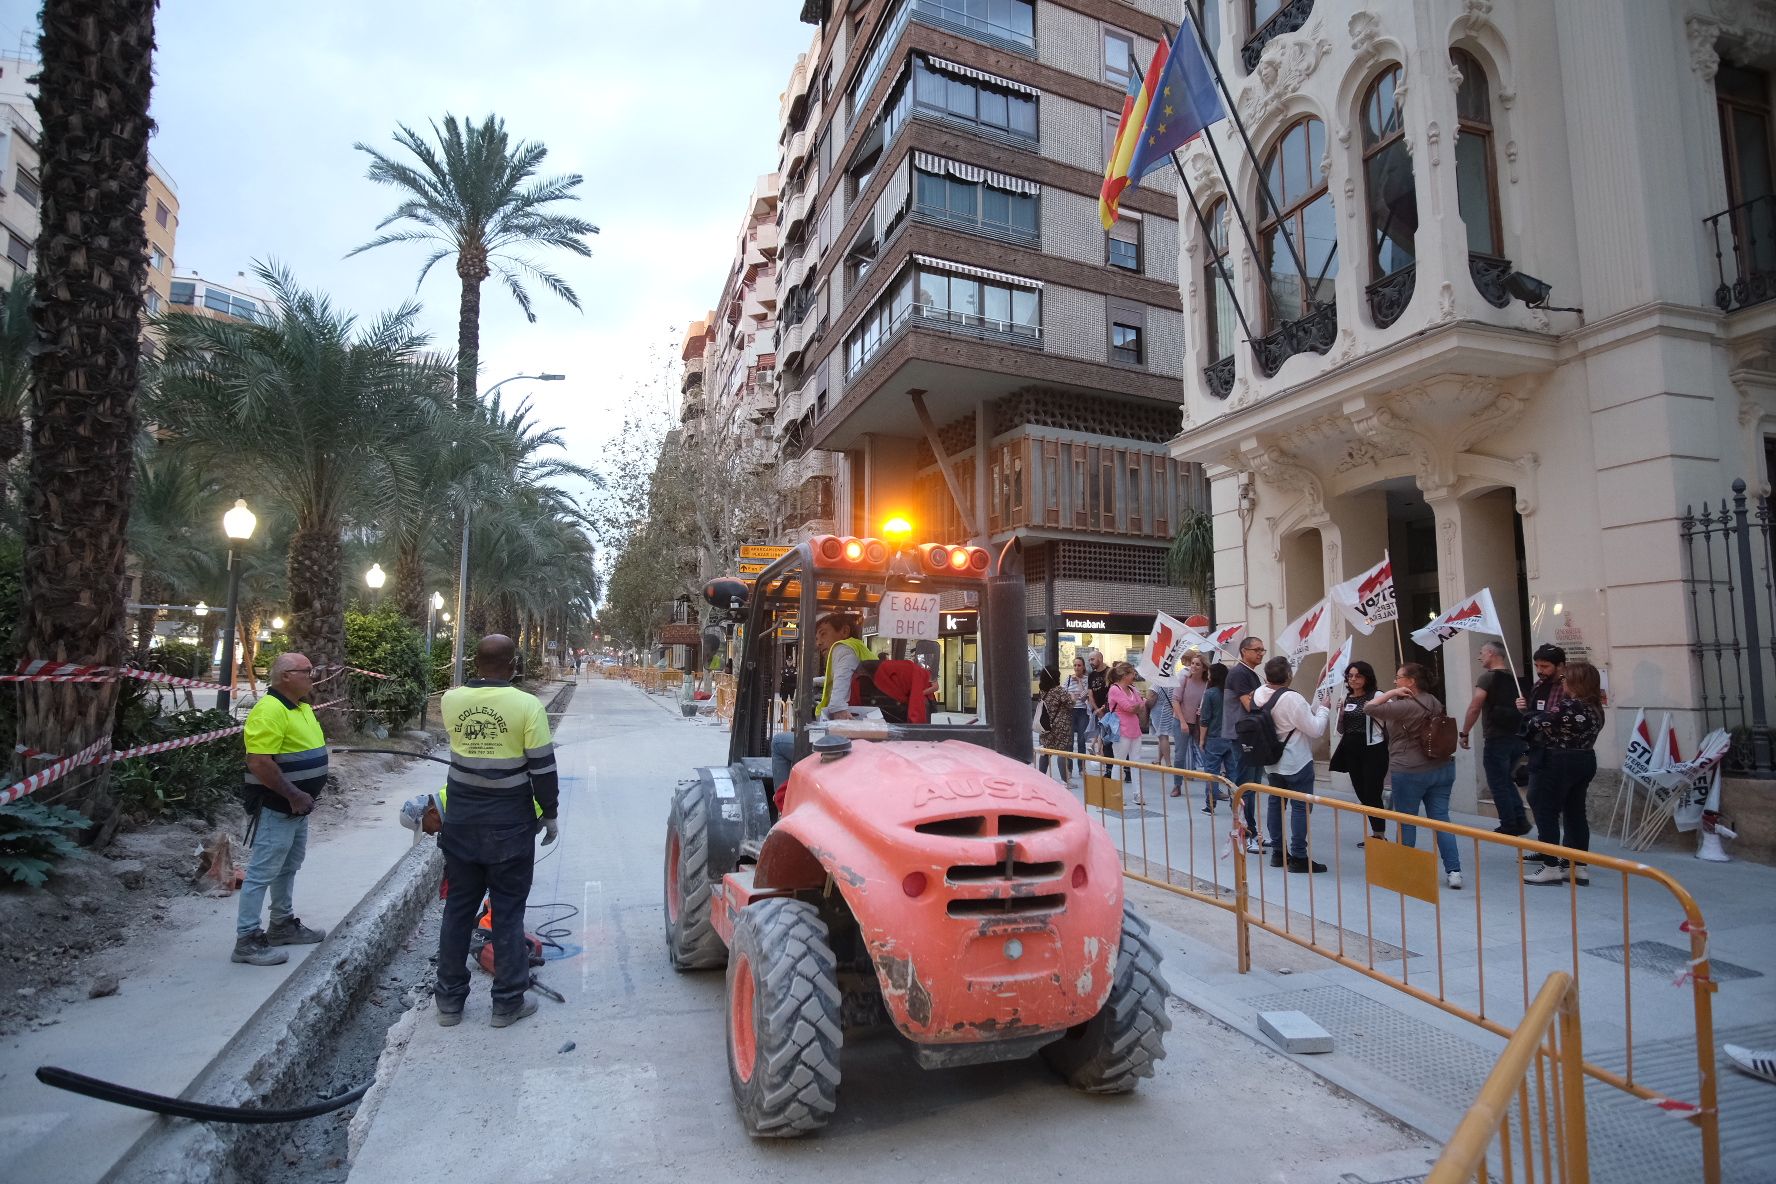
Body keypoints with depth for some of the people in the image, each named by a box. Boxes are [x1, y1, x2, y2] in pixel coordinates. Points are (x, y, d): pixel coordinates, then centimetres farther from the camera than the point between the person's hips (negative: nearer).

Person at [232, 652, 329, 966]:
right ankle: (247, 940, 6)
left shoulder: (301, 706, 9)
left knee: (288, 867, 20)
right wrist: (294, 795, -23)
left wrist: (303, 796, 14)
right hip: (276, 807, -10)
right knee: (262, 872, -2)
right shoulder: (270, 710, -22)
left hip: (297, 806, 10)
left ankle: (283, 924, 33)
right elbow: (259, 764, -27)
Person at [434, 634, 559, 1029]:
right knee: (508, 913, 7)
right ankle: (507, 1002, 15)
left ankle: (449, 999, 25)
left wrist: (474, 685, 27)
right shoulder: (527, 705, -16)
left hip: (461, 822, 4)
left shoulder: (452, 700, -5)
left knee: (458, 908, 15)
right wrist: (550, 813, 0)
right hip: (509, 826, -4)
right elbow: (543, 768, -12)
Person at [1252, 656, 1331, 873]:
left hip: (1272, 761, 8)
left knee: (1275, 803, 14)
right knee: (1300, 807, 0)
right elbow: (1316, 729, -18)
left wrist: (1313, 708, 11)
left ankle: (1277, 853, 22)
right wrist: (1323, 708, -2)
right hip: (1297, 763, -7)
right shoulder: (1292, 698, -25)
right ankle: (1298, 857, 3)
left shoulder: (1259, 694, -2)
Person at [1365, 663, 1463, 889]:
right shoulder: (1434, 702, 8)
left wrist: (1391, 693, -13)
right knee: (1441, 819, 7)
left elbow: (1369, 708, -19)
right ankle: (1453, 871, 3)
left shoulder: (1404, 706, -17)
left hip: (1410, 773, -7)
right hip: (1442, 768, 7)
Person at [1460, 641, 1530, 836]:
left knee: (1498, 785, 3)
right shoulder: (1513, 677, 11)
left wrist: (1464, 733, -11)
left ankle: (1509, 826, 6)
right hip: (1516, 737, 8)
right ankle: (1521, 821, 15)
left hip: (1496, 739, -7)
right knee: (1507, 781, 20)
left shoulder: (1488, 677, -12)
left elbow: (1474, 707, -18)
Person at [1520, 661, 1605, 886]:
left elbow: (1538, 725, -15)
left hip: (1561, 763, -9)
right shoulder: (1595, 707, 9)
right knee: (1575, 813, 13)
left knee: (1546, 813, -1)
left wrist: (1529, 714, 5)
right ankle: (1579, 867, 17)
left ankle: (1551, 867, 0)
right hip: (1586, 761, 9)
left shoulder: (1567, 706, -19)